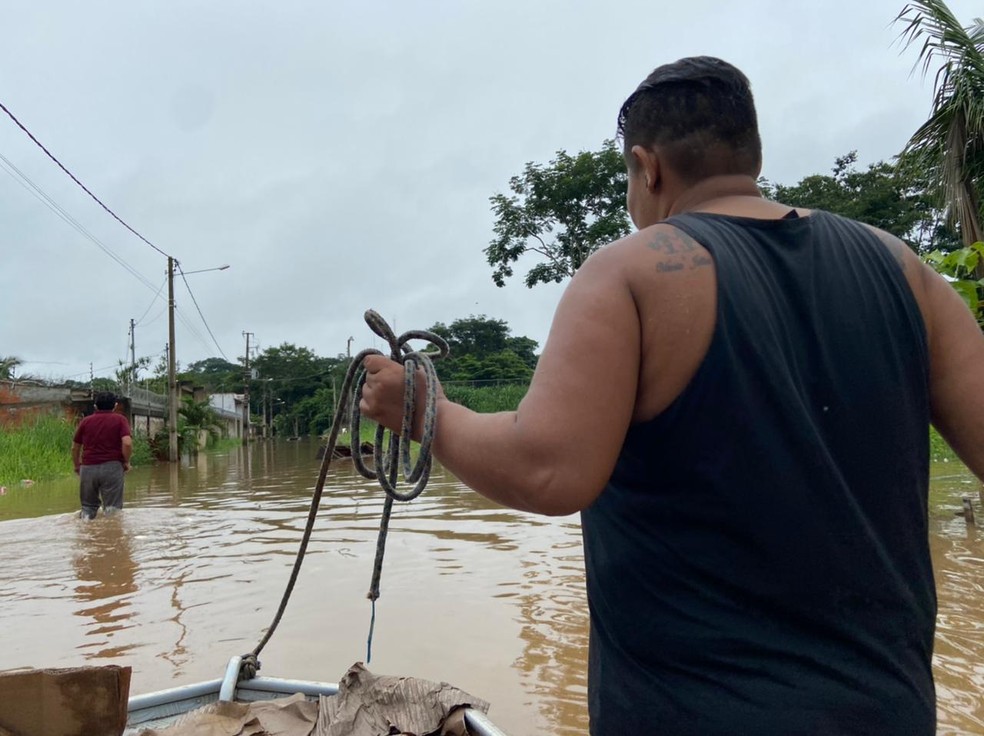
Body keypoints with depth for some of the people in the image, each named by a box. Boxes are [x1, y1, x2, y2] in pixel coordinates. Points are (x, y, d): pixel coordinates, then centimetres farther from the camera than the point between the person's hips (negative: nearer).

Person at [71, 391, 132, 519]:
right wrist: (126, 462, 2)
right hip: (111, 467, -3)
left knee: (88, 507, 15)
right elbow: (127, 443, -12)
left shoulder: (86, 421, 12)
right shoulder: (120, 420, 3)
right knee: (112, 508, 0)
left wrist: (77, 465, 28)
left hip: (88, 468, 3)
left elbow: (75, 447, 14)